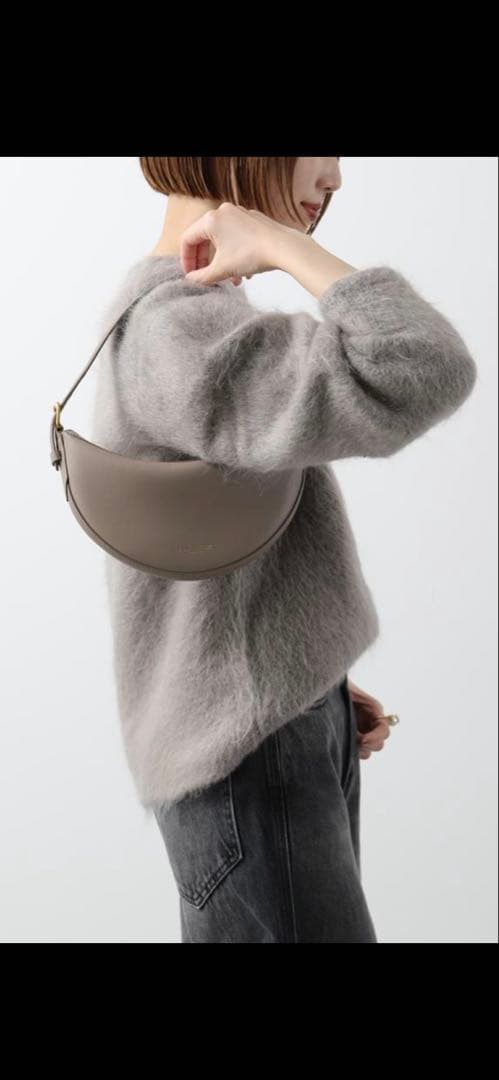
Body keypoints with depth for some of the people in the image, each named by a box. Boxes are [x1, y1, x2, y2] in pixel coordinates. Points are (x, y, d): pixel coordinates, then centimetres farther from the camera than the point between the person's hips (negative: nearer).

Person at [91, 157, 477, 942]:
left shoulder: (204, 318, 12)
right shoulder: (174, 331, -21)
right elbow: (425, 376, -33)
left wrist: (324, 687, 14)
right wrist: (286, 246, -22)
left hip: (298, 719, 9)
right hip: (245, 755, -9)